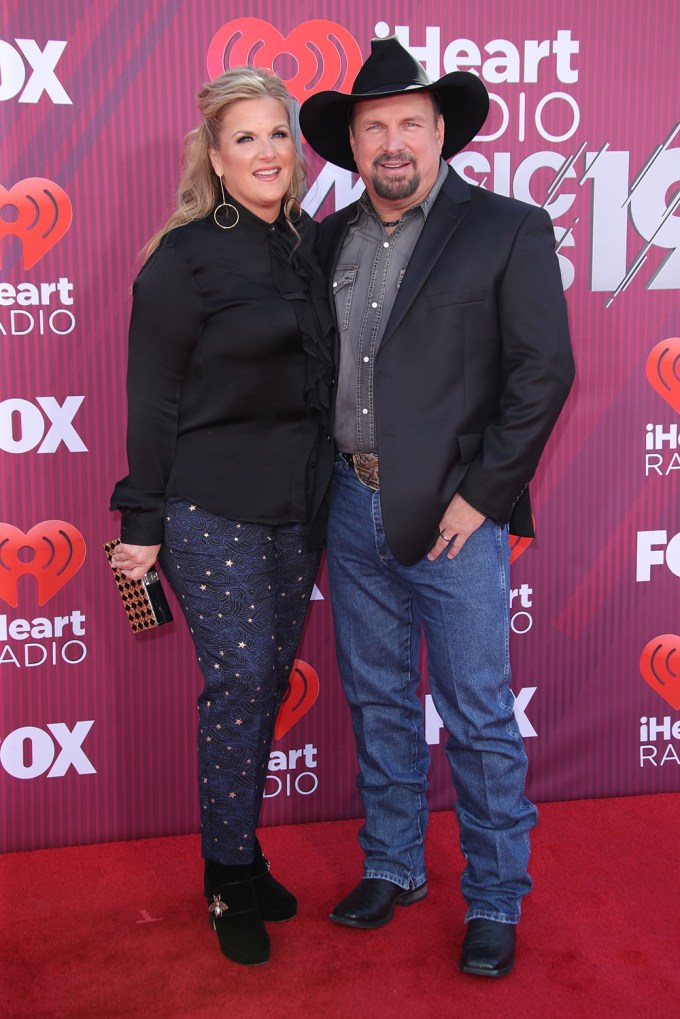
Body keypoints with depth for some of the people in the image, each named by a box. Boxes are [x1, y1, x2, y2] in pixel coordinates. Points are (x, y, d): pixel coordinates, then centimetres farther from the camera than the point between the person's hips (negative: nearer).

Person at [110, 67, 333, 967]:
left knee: (270, 678, 11)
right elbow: (151, 397, -7)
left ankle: (244, 858, 28)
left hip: (296, 506, 6)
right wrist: (143, 520, -7)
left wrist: (322, 490, 13)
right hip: (213, 509, -6)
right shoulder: (185, 257, -8)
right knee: (239, 681, -4)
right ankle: (231, 883, 15)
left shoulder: (311, 244, 9)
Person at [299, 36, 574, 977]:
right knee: (378, 700, 16)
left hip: (455, 513, -5)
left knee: (479, 719, 4)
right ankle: (393, 867, 34)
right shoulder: (330, 239, 10)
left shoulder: (509, 230, -5)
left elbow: (543, 371, -9)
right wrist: (325, 480, 4)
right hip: (354, 505, 5)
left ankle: (495, 905, 22)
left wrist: (480, 494, -13)